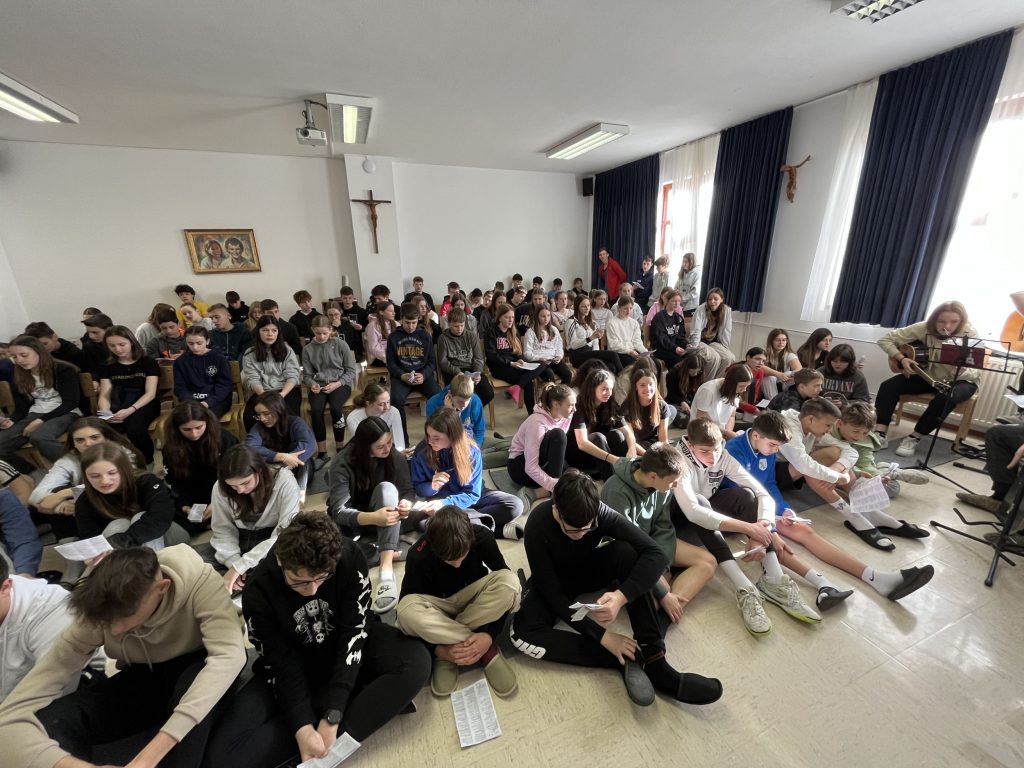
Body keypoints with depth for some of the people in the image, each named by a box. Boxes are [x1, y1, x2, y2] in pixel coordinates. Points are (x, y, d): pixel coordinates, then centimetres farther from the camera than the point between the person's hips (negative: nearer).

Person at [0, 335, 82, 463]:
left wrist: (41, 420, -18)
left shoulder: (64, 370, -4)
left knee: (38, 437, -37)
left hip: (65, 414, -6)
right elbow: (21, 406, 16)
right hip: (35, 414, 6)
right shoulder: (19, 377, 15)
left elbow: (70, 403, -9)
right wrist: (11, 420, -7)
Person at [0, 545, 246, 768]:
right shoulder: (99, 613, -22)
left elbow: (229, 655, -41)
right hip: (145, 678, 3)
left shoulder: (197, 578, -32)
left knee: (193, 681, -36)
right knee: (48, 723, -21)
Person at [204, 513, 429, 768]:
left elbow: (353, 633, -24)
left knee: (417, 660, -26)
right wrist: (302, 729, -27)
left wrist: (331, 717, -28)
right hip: (294, 663, 1)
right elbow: (283, 664, -19)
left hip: (343, 644, -1)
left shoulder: (349, 559, -27)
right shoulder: (258, 591, -24)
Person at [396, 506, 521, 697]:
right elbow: (406, 609, -19)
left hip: (474, 599, 1)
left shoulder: (483, 538, -27)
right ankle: (488, 651, -22)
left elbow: (505, 586, -21)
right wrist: (437, 647, -28)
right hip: (439, 606, 0)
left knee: (509, 582, -32)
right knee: (407, 611, -35)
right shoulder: (419, 557, -29)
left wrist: (491, 635, -32)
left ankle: (449, 641, -18)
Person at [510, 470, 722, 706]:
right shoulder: (538, 526, -33)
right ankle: (626, 661, -25)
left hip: (590, 569, 1)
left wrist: (621, 596, -45)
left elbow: (656, 555, -31)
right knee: (522, 632, -30)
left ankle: (653, 660, -28)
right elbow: (551, 592, -29)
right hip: (556, 581, -1)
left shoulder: (602, 513, -28)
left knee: (626, 552, -31)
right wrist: (603, 636, -34)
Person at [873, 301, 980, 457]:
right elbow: (885, 339, -10)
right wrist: (901, 358, -21)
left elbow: (973, 371, -21)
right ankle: (880, 434, -24)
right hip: (927, 375, 2)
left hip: (960, 380, -2)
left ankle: (915, 438, -20)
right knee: (888, 386, -22)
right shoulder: (924, 328, -13)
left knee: (946, 398, -36)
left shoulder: (970, 334, -17)